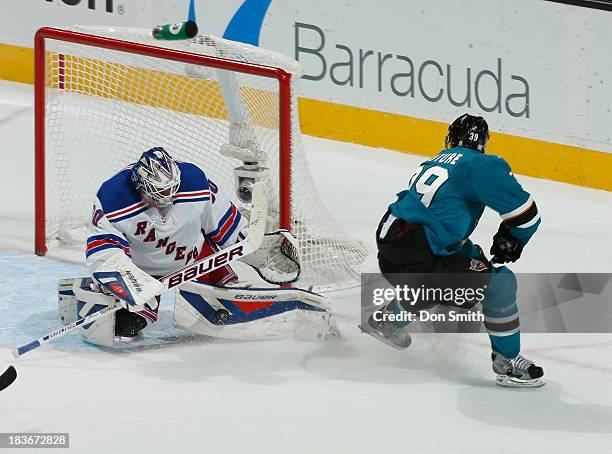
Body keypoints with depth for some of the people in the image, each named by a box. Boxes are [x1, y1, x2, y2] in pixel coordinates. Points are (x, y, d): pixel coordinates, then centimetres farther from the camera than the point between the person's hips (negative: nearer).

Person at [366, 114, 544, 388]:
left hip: (388, 255, 9)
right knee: (499, 283, -3)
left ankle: (387, 321, 54)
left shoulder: (434, 163, 19)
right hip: (416, 260, -9)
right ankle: (507, 362, 7)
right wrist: (510, 240, 12)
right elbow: (525, 211, -7)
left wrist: (474, 253, 30)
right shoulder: (482, 165, -6)